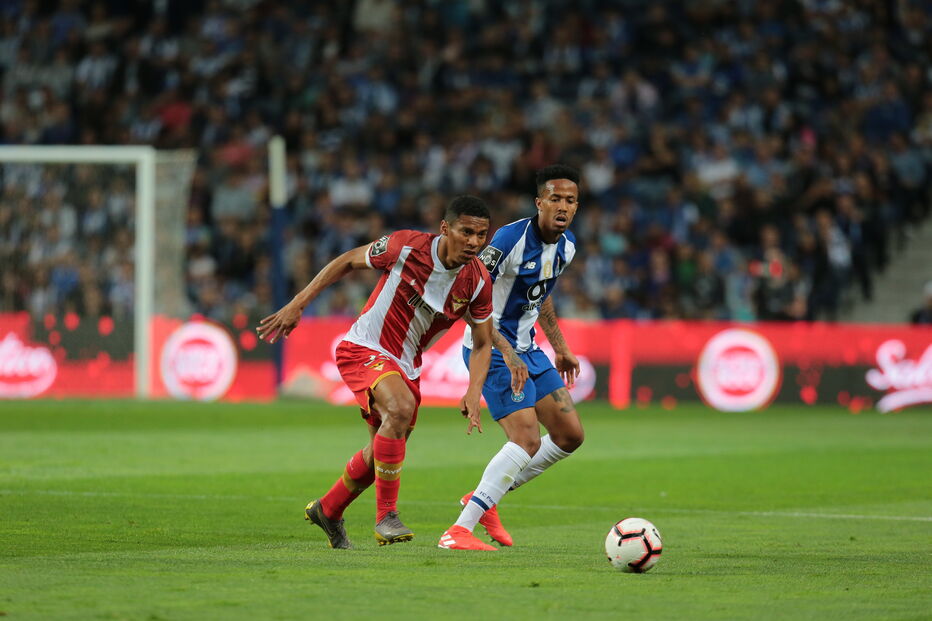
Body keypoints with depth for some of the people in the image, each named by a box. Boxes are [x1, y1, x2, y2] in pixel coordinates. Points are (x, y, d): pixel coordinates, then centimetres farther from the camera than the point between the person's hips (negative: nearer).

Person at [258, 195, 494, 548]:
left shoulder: (478, 282, -10)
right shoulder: (406, 247, -21)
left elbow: (482, 343, 2)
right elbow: (349, 261, -6)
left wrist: (473, 394, -14)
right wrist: (296, 305, -8)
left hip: (406, 366, 6)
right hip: (364, 349, -6)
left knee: (383, 449, 16)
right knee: (400, 408, -33)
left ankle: (327, 511, 43)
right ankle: (386, 516, -25)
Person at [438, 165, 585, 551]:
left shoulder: (567, 246, 5)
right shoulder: (511, 238, -22)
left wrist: (560, 347, 22)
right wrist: (507, 352, -30)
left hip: (526, 350, 9)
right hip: (492, 349, -9)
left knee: (570, 435, 8)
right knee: (527, 440, -19)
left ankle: (483, 498, 20)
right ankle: (459, 531, -18)